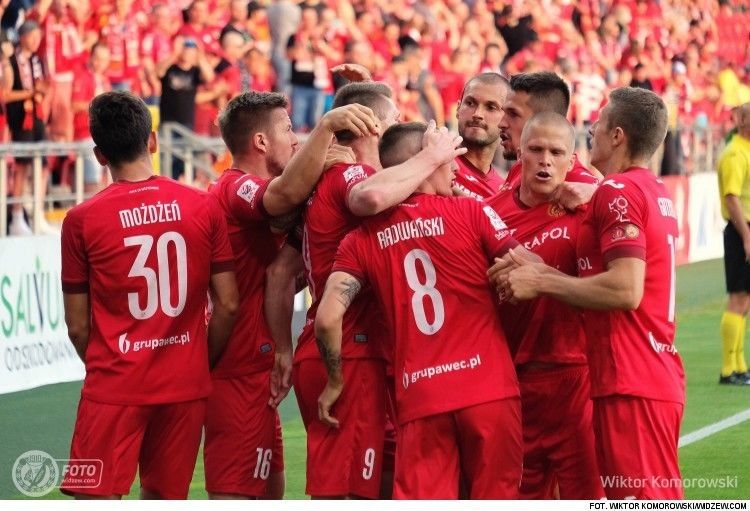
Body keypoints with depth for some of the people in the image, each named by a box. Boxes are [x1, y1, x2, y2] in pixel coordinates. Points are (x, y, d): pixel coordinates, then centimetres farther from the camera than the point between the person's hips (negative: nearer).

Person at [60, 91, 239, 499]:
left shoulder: (82, 220, -7)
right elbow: (227, 305, 2)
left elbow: (78, 327, -1)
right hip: (185, 387, 3)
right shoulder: (204, 208, -1)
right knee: (164, 497, 15)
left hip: (114, 388, -3)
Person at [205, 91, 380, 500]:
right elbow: (288, 192, -39)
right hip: (241, 372, -11)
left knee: (270, 489, 18)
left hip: (249, 368, 11)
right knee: (236, 492, -10)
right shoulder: (239, 187, -15)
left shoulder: (232, 188, 18)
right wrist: (326, 125, -45)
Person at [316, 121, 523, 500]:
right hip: (487, 388, -2)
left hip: (418, 399, 2)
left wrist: (336, 382, 11)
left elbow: (327, 318, -4)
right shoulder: (472, 213, -2)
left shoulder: (363, 239, 6)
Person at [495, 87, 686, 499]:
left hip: (631, 383, -10)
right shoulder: (656, 194, 17)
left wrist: (542, 281, -12)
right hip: (661, 377, 10)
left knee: (644, 497, -9)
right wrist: (539, 270, 3)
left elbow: (626, 290, -21)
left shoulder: (618, 191, -12)